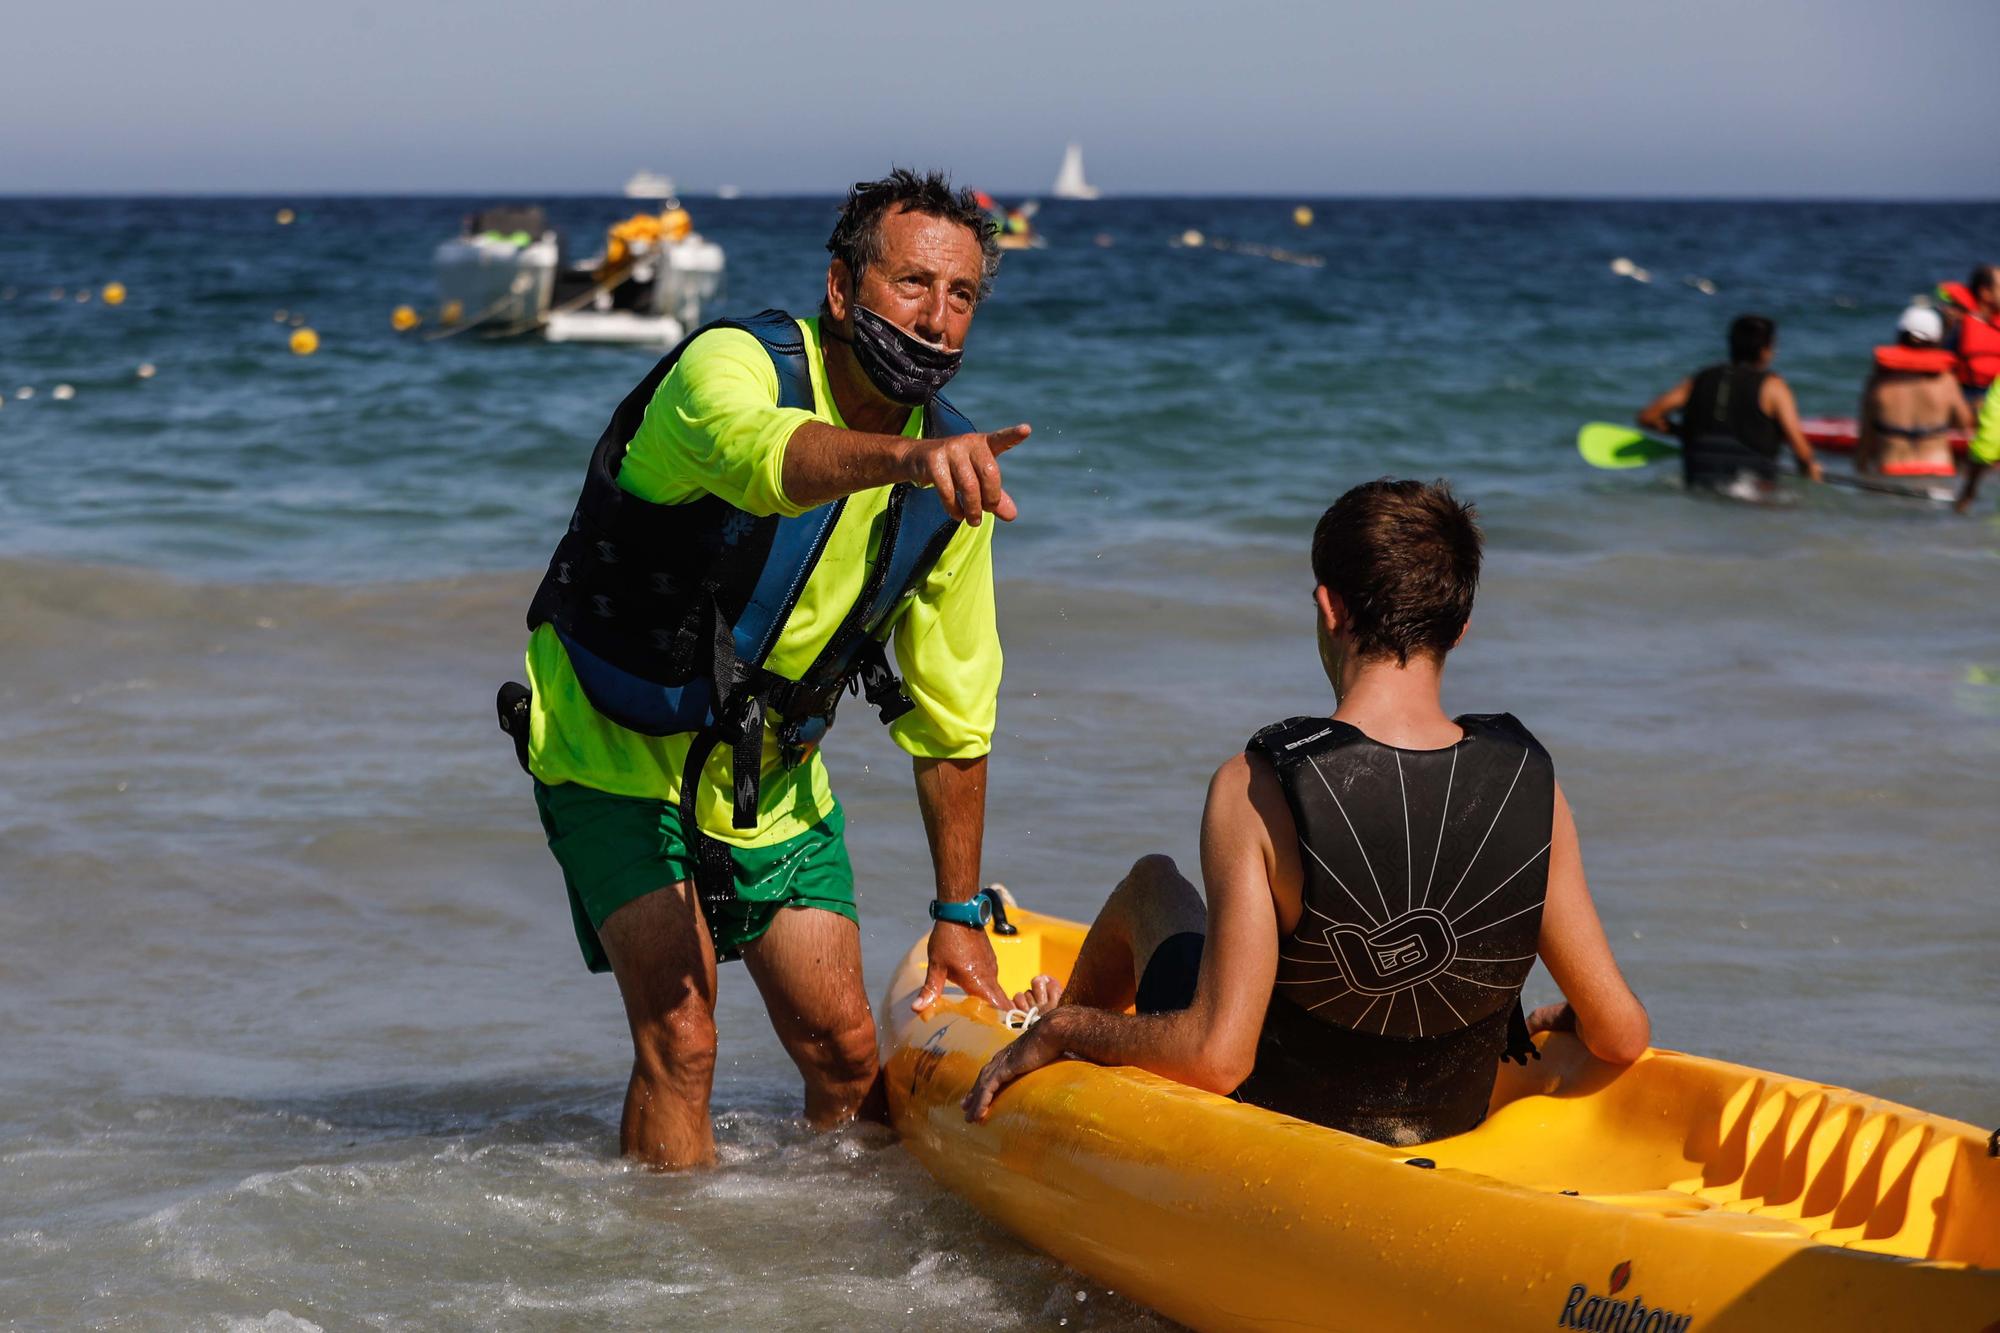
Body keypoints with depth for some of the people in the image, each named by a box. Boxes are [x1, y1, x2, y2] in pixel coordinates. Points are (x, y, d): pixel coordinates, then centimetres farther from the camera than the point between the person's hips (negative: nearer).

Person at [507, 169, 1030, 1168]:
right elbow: (762, 455, -52)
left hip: (771, 777, 6)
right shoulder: (732, 364, -25)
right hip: (617, 751, -6)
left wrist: (958, 915, 3)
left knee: (848, 1052, 3)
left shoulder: (952, 482, -6)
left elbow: (953, 716, 3)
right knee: (679, 1042, -17)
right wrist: (902, 455, -72)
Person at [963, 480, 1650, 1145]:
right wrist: (1554, 1022, 11)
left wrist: (1065, 1030, -14)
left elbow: (1215, 1056, -30)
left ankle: (1068, 1015, 55)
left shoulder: (1257, 789, -27)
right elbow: (1623, 1035, -12)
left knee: (1153, 880, 24)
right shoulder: (1528, 779, -17)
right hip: (1455, 1122, 3)